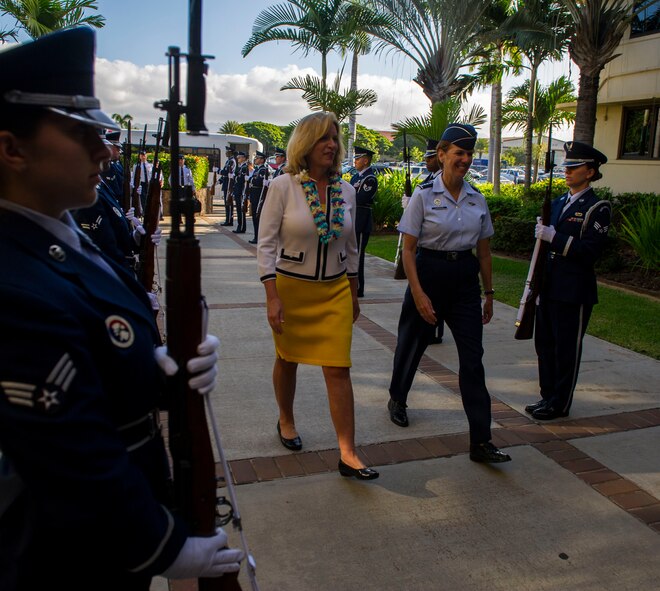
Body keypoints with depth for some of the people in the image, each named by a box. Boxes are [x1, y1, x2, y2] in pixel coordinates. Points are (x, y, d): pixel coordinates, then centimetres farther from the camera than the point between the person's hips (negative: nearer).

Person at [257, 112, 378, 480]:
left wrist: (354, 294, 14)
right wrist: (273, 297, -17)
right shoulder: (283, 186, -9)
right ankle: (286, 421, 42)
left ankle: (348, 454, 3)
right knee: (288, 360, 16)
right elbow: (266, 244, -10)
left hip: (335, 291, 3)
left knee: (339, 369, -3)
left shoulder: (346, 191, 3)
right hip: (291, 287, -2)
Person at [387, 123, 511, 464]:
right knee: (412, 343, 15)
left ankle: (481, 441, 1)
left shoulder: (477, 200, 5)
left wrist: (489, 293, 11)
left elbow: (484, 251, 11)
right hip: (429, 273, -3)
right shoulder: (424, 195, -8)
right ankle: (397, 400, 44)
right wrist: (418, 293, -16)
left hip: (465, 279, 3)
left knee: (472, 358, -2)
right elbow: (408, 249, -9)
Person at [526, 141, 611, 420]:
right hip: (548, 287, 7)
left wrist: (554, 237, -22)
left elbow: (590, 250, -17)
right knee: (545, 344, 13)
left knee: (567, 349, 3)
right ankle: (548, 396, 27)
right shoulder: (558, 203, 14)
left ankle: (560, 404, 16)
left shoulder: (598, 208, -8)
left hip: (574, 292, -7)